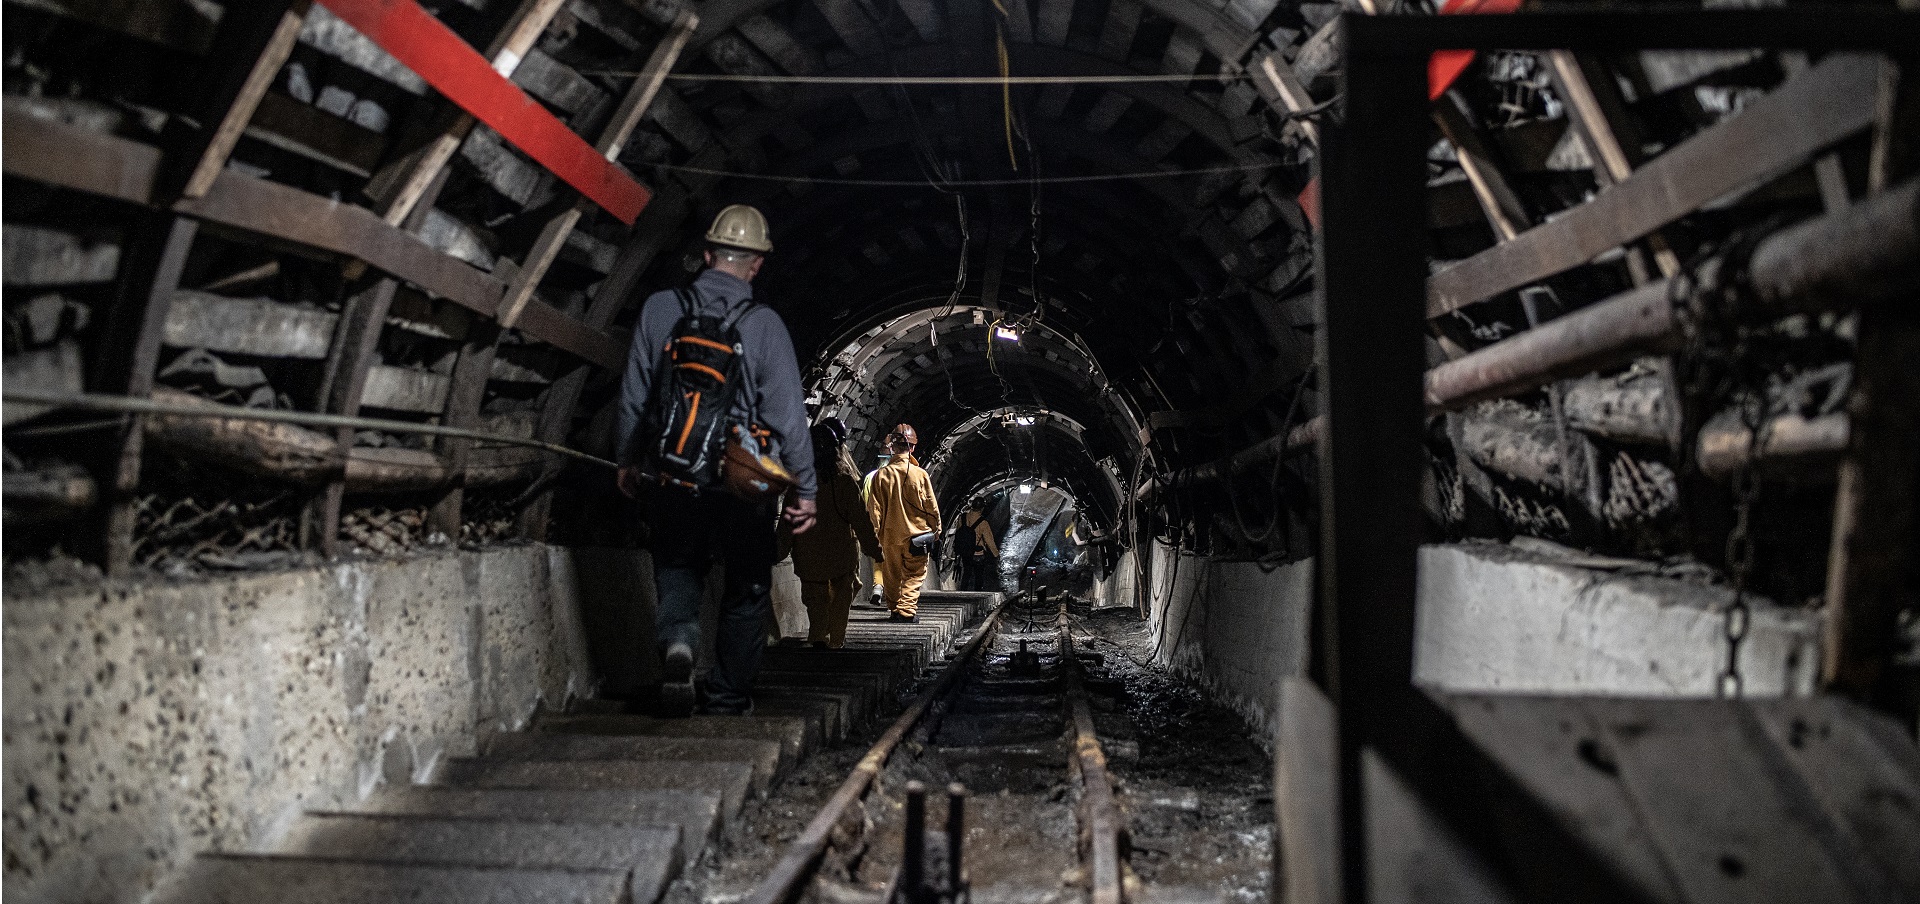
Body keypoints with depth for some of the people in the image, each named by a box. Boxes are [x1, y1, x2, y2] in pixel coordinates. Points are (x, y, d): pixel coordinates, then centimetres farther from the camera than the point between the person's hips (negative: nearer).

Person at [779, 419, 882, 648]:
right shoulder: (845, 479, -11)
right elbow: (860, 517, -8)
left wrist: (782, 548, 7)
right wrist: (873, 547, 1)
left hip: (808, 551, 1)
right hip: (841, 550, -1)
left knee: (815, 595, 10)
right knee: (841, 595, 15)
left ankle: (818, 636, -9)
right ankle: (836, 640, 16)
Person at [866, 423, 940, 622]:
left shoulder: (881, 474, -6)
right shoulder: (919, 474, -10)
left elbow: (874, 508, -2)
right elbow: (931, 506, -3)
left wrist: (875, 531, 7)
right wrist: (936, 528, 10)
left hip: (889, 533, 2)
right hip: (915, 532, -2)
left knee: (892, 574, 15)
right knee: (914, 574, 4)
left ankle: (894, 608, 24)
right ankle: (906, 609, -10)